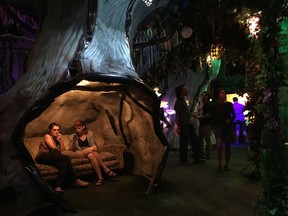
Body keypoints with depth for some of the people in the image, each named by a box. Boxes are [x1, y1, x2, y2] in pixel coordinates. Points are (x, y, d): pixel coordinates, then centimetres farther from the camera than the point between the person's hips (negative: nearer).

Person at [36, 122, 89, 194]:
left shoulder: (57, 138, 25)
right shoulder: (47, 136, 5)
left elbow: (62, 149, 16)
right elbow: (53, 147, -7)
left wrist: (60, 140, 7)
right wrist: (58, 150, 12)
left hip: (52, 158, 6)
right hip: (43, 157, -6)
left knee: (63, 165, -30)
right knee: (67, 158, -25)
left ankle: (58, 187, -41)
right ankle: (75, 180, -19)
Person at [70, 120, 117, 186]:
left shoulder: (90, 133, 10)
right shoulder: (73, 136, 9)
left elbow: (93, 144, 7)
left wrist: (94, 147, -17)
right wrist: (73, 141, -13)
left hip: (90, 152, 1)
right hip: (80, 154, -1)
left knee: (91, 155, -37)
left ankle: (100, 178, -42)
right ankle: (106, 170, -36)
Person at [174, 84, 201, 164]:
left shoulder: (184, 100, 17)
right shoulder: (178, 101, -8)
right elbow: (177, 114, -12)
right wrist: (178, 126, -17)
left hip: (189, 124, 9)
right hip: (184, 125, -9)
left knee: (195, 141, 8)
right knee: (184, 143, -2)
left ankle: (196, 158, 14)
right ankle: (183, 160, 10)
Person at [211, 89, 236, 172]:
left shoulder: (229, 104, 4)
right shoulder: (215, 105, 2)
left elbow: (233, 115, 10)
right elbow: (213, 117, 6)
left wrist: (230, 120, -10)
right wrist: (213, 127, 0)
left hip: (228, 126, 2)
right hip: (218, 126, -2)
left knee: (228, 146, 6)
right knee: (219, 145, -19)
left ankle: (226, 164, 20)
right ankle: (219, 164, -9)